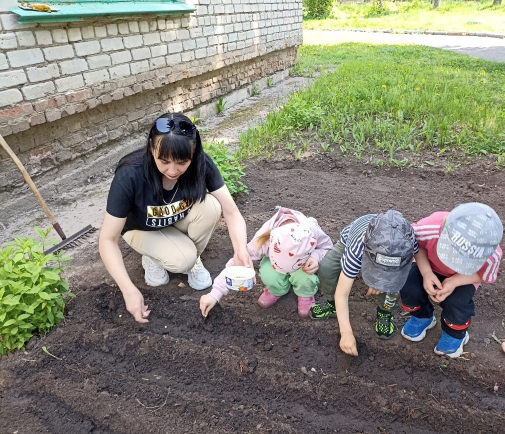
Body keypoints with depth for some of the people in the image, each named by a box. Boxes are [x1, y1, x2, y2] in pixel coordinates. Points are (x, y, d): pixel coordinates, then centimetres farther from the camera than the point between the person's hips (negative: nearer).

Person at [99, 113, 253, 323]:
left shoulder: (201, 164, -29)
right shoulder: (129, 176, -36)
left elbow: (231, 212, -28)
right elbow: (108, 240, -29)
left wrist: (241, 250, -47)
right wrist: (129, 290, -38)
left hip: (180, 220, 3)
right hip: (143, 229, -2)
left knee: (210, 206, -29)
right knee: (183, 260, -29)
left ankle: (193, 259, -2)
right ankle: (153, 256, 5)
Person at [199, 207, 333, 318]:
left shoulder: (313, 231, -38)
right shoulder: (264, 238, -38)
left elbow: (328, 247, -16)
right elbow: (237, 262, -31)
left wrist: (316, 257, -39)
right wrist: (215, 293, -33)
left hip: (305, 261, 0)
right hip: (275, 257, 1)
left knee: (303, 276, -35)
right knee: (267, 274, -33)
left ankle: (305, 294, 2)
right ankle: (278, 289, 3)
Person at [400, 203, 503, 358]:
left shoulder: (491, 257, -37)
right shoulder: (428, 228, -42)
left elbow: (484, 275, -14)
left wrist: (454, 282, -32)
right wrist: (426, 272, -31)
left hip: (463, 277, -1)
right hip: (430, 265, 1)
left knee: (457, 304, -26)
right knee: (409, 288, -22)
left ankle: (455, 334, 12)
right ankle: (422, 317, 14)